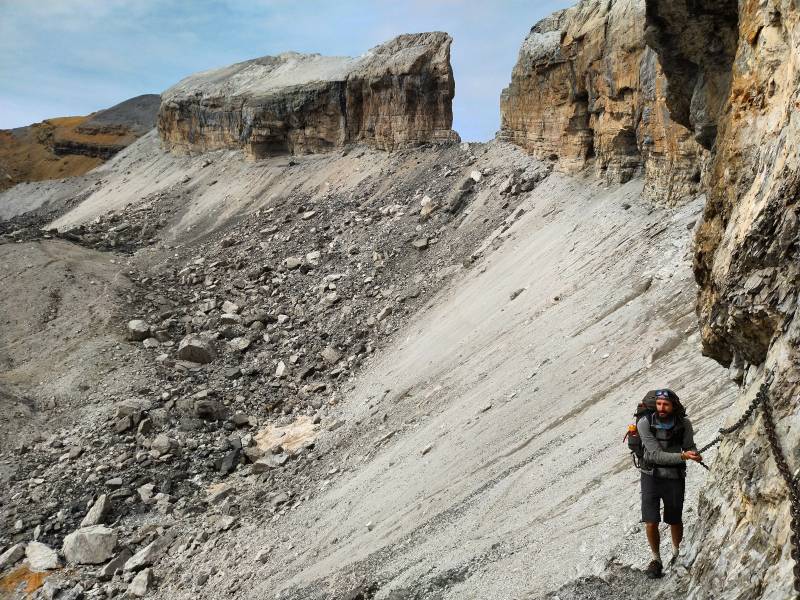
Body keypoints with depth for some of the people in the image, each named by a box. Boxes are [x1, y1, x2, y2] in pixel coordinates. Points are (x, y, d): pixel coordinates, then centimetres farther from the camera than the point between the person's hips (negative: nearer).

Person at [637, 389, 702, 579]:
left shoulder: (684, 424, -10)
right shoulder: (645, 423, -18)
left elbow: (690, 446, 4)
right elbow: (656, 455, -21)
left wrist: (694, 454, -20)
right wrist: (682, 456, -33)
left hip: (675, 477, 1)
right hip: (651, 476, -1)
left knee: (675, 521, 14)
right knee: (651, 522, -7)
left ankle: (676, 553, 42)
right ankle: (656, 559, 17)